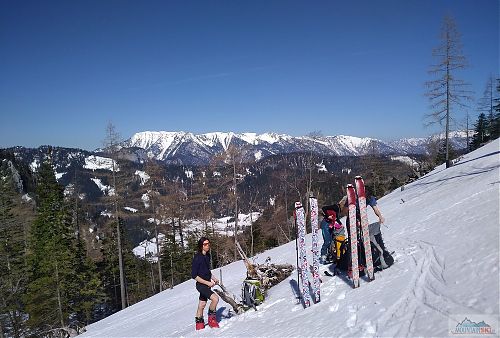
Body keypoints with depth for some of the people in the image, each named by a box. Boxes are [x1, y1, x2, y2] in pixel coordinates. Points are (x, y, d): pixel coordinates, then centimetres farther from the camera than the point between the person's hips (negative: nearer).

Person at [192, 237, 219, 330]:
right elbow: (194, 276, -18)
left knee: (201, 306, 15)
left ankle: (199, 326, 26)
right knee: (215, 298, -21)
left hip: (207, 284, 8)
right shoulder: (197, 258, -18)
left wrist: (214, 278, 7)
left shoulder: (207, 256, 7)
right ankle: (211, 319, 0)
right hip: (201, 285, -8)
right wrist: (207, 282, -20)